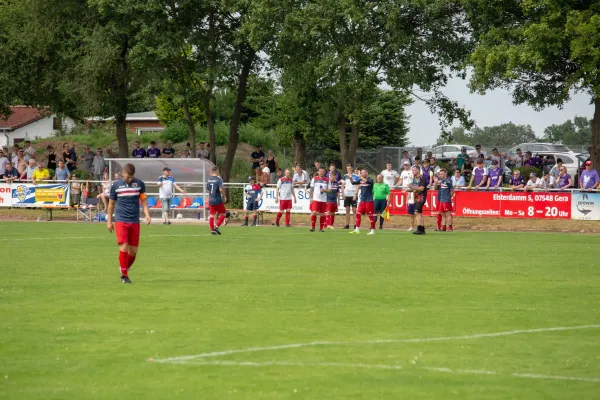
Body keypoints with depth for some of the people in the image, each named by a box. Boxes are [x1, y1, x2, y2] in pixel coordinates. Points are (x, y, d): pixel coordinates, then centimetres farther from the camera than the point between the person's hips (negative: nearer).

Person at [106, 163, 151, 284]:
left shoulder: (139, 183, 4)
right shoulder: (116, 185, 2)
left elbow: (143, 200, 10)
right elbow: (111, 203, 11)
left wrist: (147, 214, -5)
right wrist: (109, 221, 11)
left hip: (135, 221, 2)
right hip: (120, 221, -2)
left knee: (133, 250, 3)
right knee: (123, 247, -14)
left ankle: (125, 270, 26)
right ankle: (124, 275, -3)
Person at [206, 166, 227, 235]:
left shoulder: (208, 179, 6)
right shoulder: (219, 179, -13)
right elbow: (221, 189, -21)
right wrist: (224, 196, -7)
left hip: (210, 200, 5)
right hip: (218, 200, -5)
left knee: (212, 215, 10)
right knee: (223, 214, 9)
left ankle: (212, 230, 7)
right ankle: (216, 226, -5)